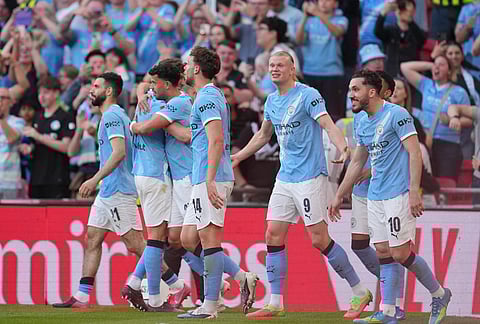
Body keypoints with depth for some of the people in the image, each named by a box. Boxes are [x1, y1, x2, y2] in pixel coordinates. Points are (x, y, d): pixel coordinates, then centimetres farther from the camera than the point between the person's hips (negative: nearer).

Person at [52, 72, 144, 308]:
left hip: (118, 191, -11)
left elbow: (119, 153, -24)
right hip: (108, 191, 11)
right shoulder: (115, 115, 19)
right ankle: (82, 296, 7)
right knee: (92, 238, 7)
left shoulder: (112, 116, -13)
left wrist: (95, 180, -27)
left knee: (134, 243, -9)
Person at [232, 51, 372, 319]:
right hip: (285, 178, 8)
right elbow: (264, 135, 29)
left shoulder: (308, 95, -10)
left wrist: (344, 149, -40)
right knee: (273, 235, 1)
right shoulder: (272, 101, 13)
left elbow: (329, 126, -22)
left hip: (309, 176, -8)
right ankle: (275, 303, 6)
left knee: (319, 239, -8)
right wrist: (238, 157, 30)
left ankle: (360, 293, 4)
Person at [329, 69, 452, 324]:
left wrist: (414, 191, -22)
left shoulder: (396, 114, -10)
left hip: (399, 195, -8)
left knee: (401, 253, -9)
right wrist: (339, 196, 26)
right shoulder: (363, 124, 14)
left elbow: (414, 153, -15)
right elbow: (357, 163, 25)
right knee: (383, 253, 4)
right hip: (375, 197, 8)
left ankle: (439, 295, 10)